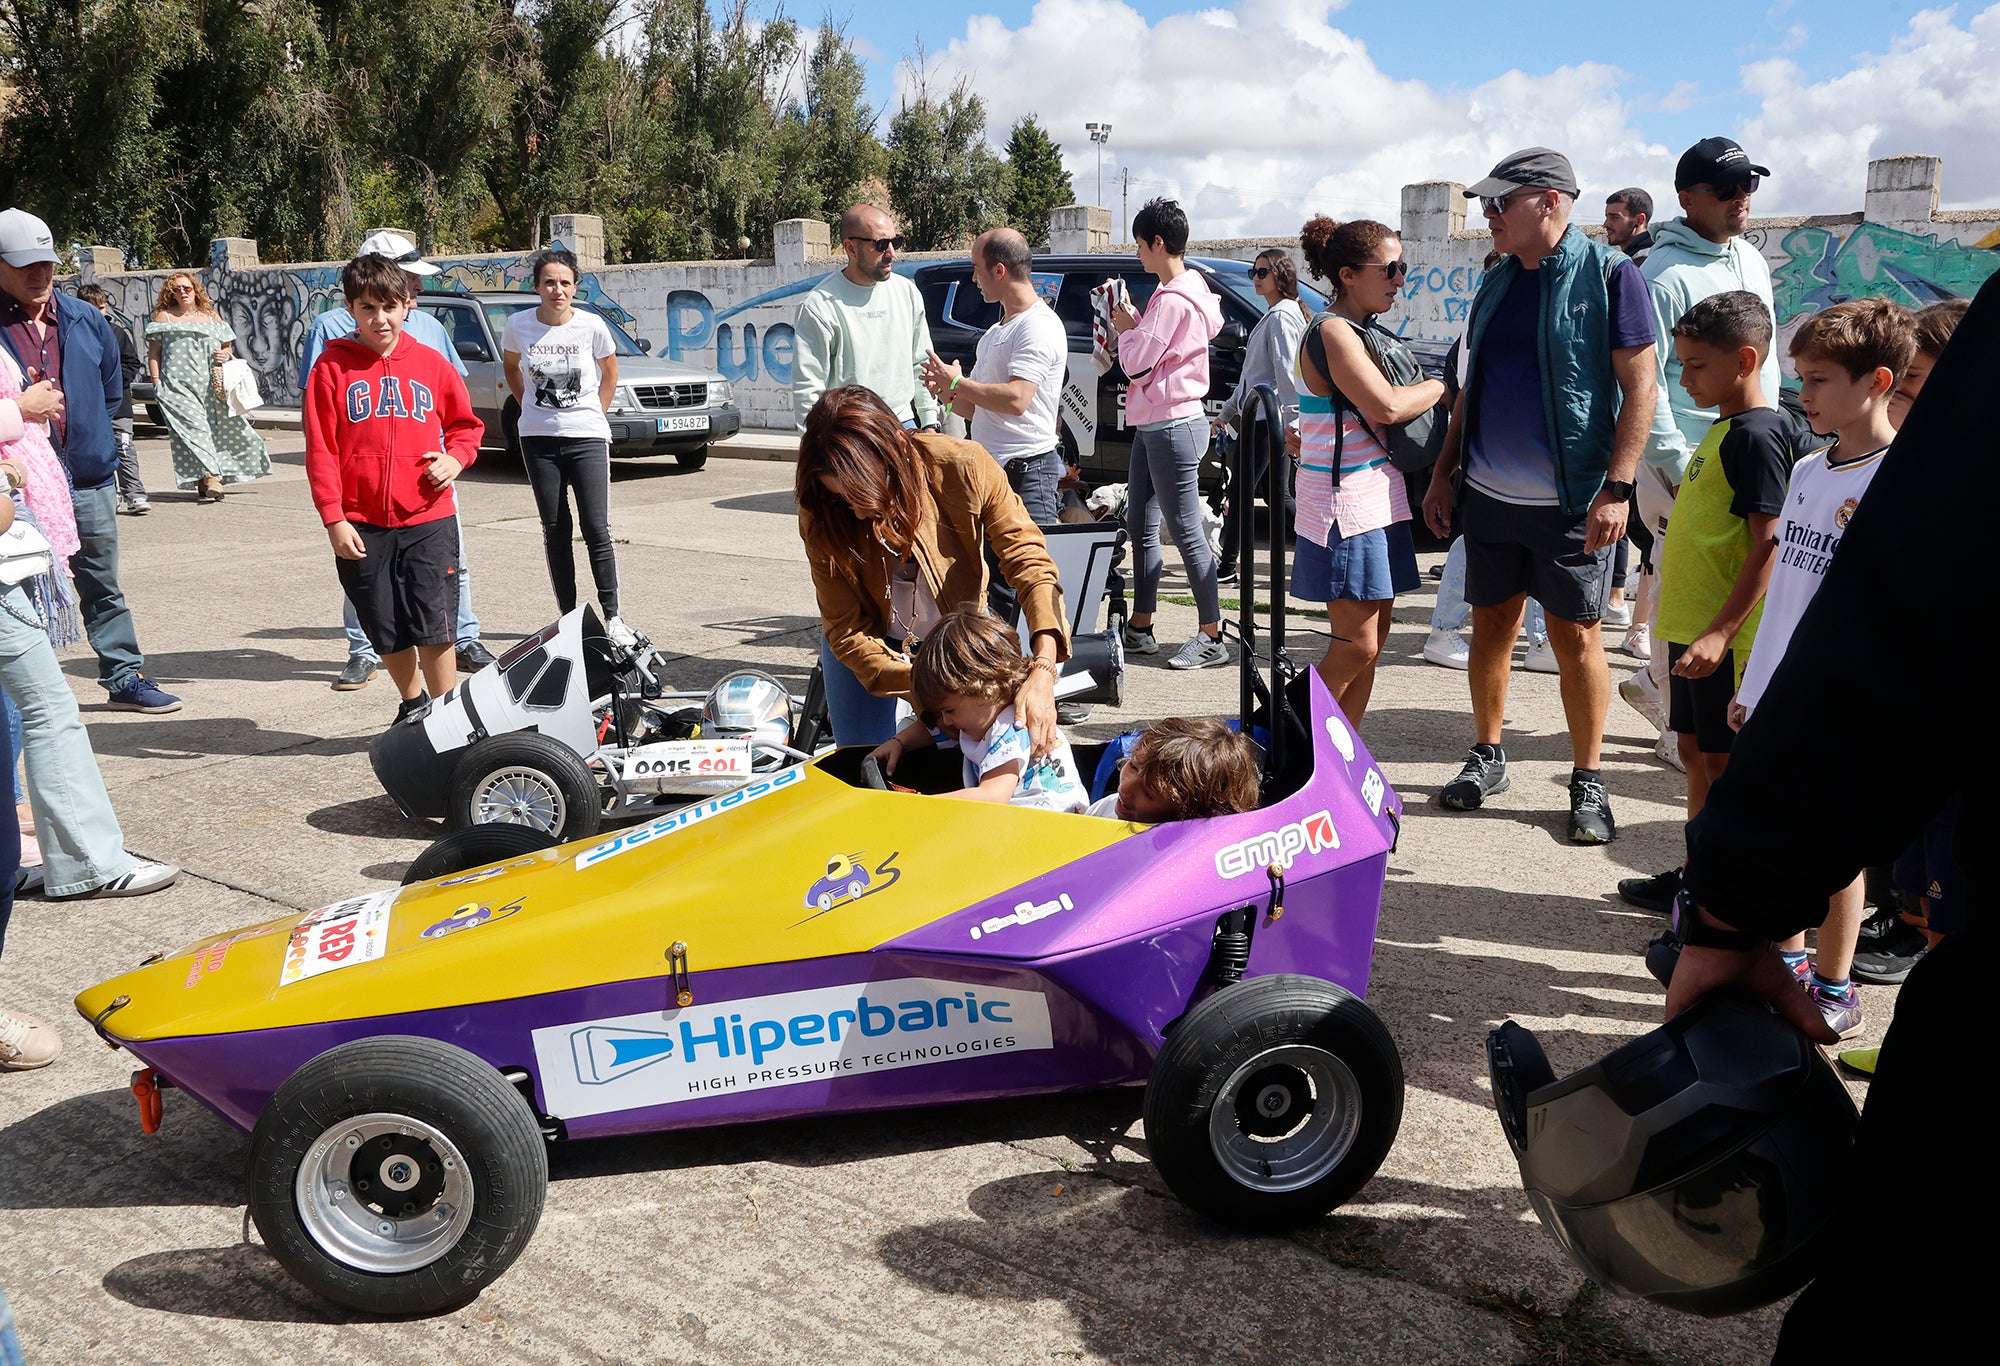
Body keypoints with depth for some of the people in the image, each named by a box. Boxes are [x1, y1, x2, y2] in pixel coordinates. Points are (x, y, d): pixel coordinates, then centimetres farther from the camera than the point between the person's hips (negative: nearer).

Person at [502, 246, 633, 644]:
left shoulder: (592, 326, -7)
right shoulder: (518, 324, -3)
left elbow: (609, 373, 10)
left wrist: (595, 415, 6)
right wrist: (530, 408, 11)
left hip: (587, 436, -2)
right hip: (538, 438, 2)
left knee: (597, 529, -7)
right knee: (555, 529, 7)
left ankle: (612, 618, -1)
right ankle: (568, 616, 15)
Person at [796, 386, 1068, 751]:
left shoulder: (962, 467, -31)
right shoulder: (819, 515, -27)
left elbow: (1028, 560, -32)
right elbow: (846, 632, -24)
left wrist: (1042, 672, -48)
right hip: (873, 640, 0)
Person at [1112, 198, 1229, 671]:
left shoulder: (1172, 301, -19)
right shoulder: (1184, 290, 14)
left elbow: (1137, 363, -18)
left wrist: (1126, 329, -1)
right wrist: (1132, 325, 5)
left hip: (1172, 427, -11)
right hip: (1153, 424, 11)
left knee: (1186, 532, -7)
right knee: (1140, 526, 14)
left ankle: (1212, 637, -1)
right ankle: (1140, 628, 22)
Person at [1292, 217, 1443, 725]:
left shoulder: (1363, 331, 17)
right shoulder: (1332, 331, -13)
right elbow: (1386, 405, -25)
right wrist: (1439, 387, -8)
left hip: (1376, 499, 10)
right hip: (1345, 504, -10)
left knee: (1371, 641, 9)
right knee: (1356, 645, -9)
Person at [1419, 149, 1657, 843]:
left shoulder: (1609, 274, -6)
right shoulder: (1498, 281, 11)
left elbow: (1640, 385, -9)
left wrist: (1617, 487, -16)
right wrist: (1443, 471, 12)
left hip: (1571, 502, -5)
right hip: (1489, 495, 5)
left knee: (1576, 636, 1)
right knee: (1491, 625, 11)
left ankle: (1588, 780, 13)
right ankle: (1486, 756, 25)